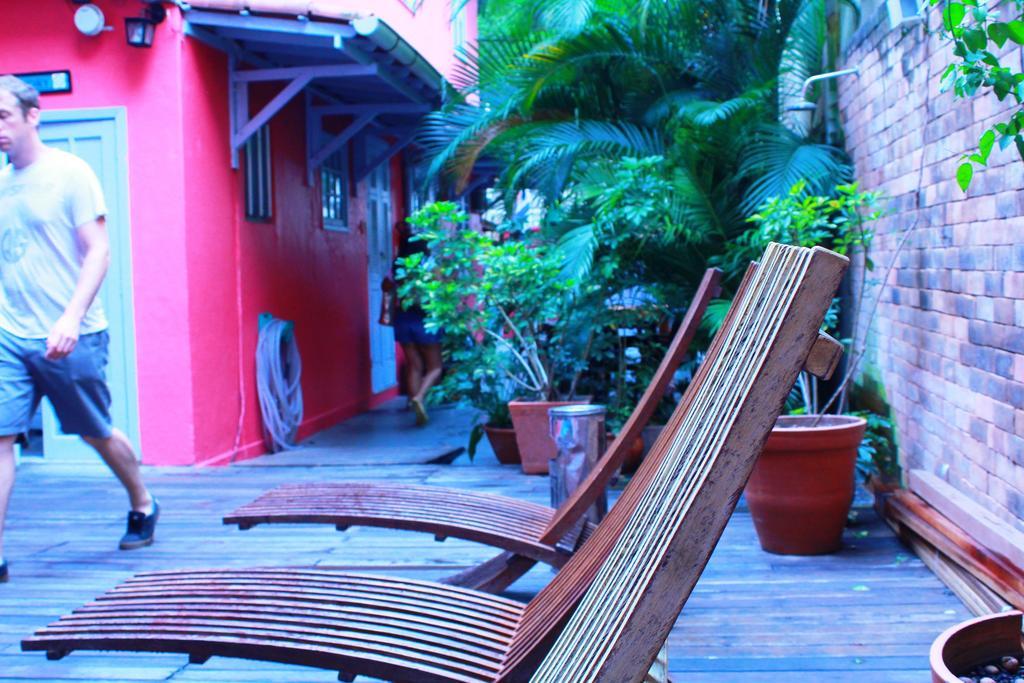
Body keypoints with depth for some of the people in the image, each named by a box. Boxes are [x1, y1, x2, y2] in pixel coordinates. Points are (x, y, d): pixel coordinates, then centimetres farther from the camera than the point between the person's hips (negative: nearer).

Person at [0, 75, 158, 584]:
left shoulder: (70, 173, -6)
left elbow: (98, 252, -11)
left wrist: (71, 318, -22)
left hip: (71, 338, -4)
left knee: (97, 434, 11)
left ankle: (142, 505, 36)